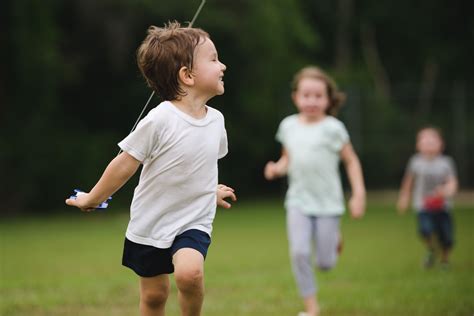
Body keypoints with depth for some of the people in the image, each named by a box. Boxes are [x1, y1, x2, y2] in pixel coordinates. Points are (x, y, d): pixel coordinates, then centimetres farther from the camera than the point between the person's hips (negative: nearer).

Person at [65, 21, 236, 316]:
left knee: (189, 271, -25)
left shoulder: (215, 120, -2)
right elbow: (125, 164, -11)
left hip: (194, 222, 2)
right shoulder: (160, 120, -20)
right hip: (150, 224, -2)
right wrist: (92, 200, -3)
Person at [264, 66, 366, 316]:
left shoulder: (332, 128, -8)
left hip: (327, 202, -2)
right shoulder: (288, 126, 3)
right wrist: (277, 168, -7)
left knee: (325, 263, 1)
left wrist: (358, 194, -6)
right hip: (298, 201, 3)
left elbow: (351, 160, -1)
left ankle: (334, 238, 38)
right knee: (299, 253, -15)